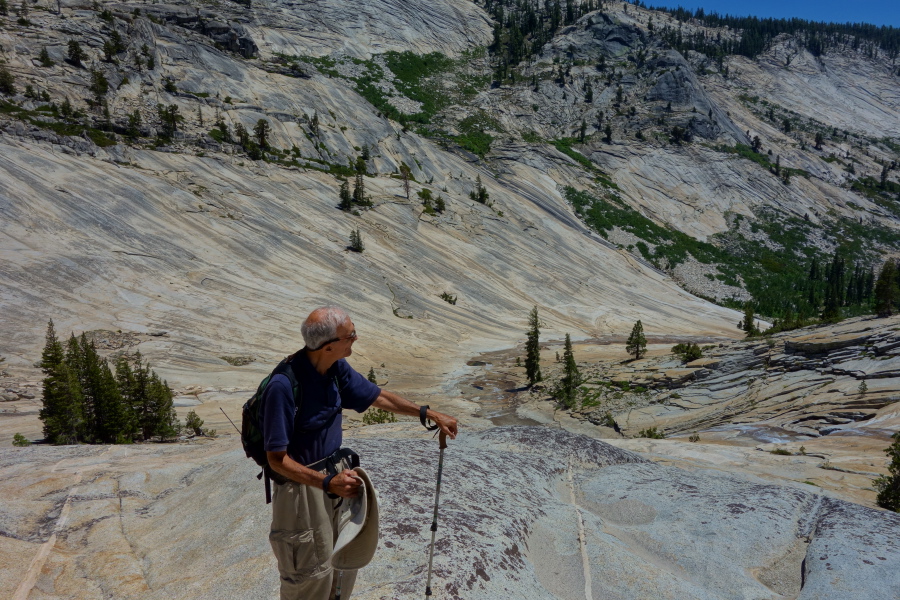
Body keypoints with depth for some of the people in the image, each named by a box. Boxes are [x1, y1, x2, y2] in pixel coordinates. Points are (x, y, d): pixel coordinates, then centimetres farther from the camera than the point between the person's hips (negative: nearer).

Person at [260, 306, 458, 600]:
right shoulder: (283, 385, -30)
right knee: (311, 575, 12)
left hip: (335, 475, 7)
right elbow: (277, 459, -24)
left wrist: (429, 414, 9)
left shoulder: (336, 368, -7)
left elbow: (377, 396, 7)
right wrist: (328, 483, -32)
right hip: (303, 486, -7)